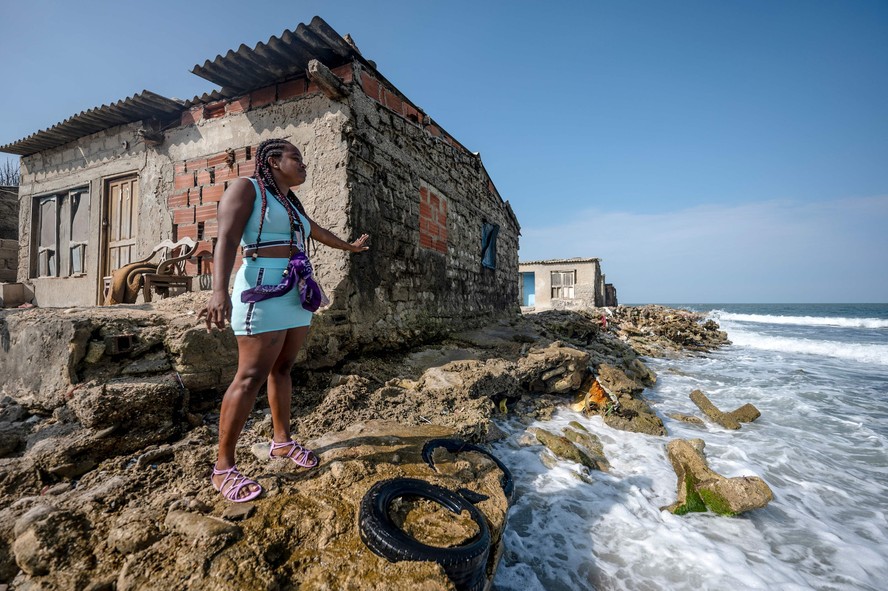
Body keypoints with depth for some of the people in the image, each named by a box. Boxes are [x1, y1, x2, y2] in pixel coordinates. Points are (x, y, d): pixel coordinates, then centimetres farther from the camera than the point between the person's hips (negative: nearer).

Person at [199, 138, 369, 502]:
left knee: (283, 368, 11)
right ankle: (223, 468, 1)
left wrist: (348, 246, 54)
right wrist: (220, 291, -28)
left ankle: (281, 441, 23)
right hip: (265, 290, -8)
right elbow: (226, 239, -14)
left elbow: (318, 232, 39)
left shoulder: (292, 204, 22)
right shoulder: (246, 188, -1)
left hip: (296, 294, 8)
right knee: (251, 376, -9)